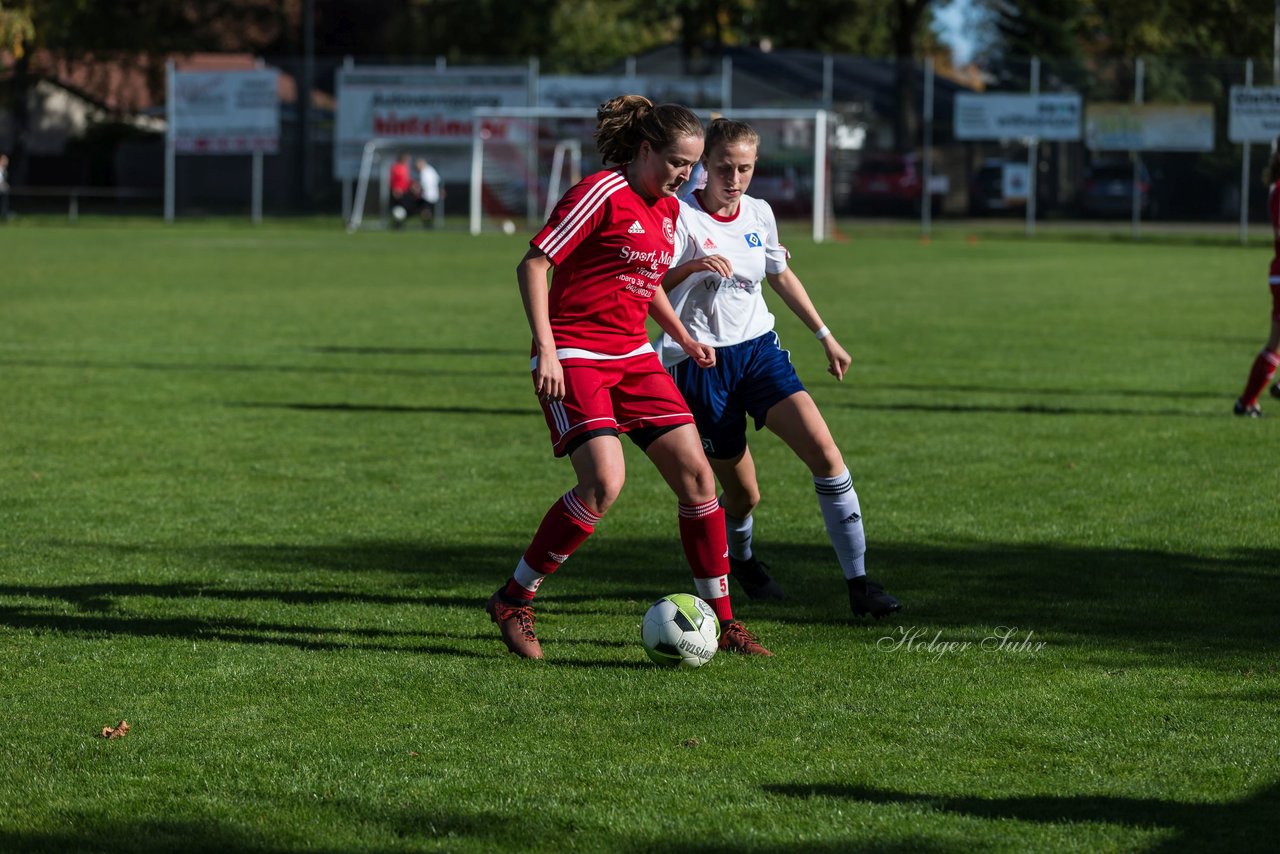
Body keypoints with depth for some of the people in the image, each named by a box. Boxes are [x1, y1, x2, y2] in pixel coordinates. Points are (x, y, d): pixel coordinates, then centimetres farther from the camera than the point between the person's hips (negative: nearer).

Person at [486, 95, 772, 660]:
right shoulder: (601, 194, -13)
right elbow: (533, 265, -14)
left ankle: (721, 620, 8)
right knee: (604, 482, -23)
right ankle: (513, 600, -6)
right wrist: (546, 350, -21)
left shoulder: (669, 208, 13)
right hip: (573, 355, -8)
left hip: (632, 355, 8)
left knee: (695, 474, -1)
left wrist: (683, 338, 21)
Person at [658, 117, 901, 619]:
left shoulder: (759, 214, 6)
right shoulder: (683, 216, -11)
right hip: (701, 364, -4)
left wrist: (825, 336, 22)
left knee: (824, 451, -16)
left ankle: (858, 584, -13)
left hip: (759, 349, 4)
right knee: (743, 495, 2)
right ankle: (738, 558, 39)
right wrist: (693, 266, -38)